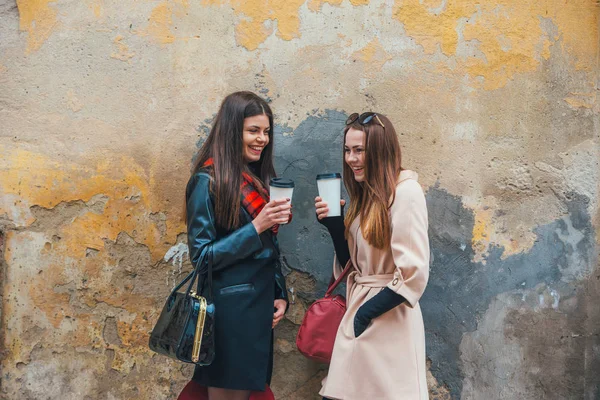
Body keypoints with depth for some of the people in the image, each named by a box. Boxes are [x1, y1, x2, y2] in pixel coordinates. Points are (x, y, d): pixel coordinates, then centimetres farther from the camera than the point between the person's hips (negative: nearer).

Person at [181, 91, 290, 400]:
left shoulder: (259, 178, 9)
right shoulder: (209, 181, -13)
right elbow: (201, 256, -15)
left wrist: (280, 294, 5)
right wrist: (256, 227, -22)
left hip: (261, 302, 7)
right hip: (230, 308, -7)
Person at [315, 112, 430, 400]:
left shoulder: (405, 192, -16)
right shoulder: (365, 194, 10)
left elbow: (414, 273, -20)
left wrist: (369, 310, -13)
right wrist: (332, 222, -2)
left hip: (387, 320, -8)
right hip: (355, 313, 8)